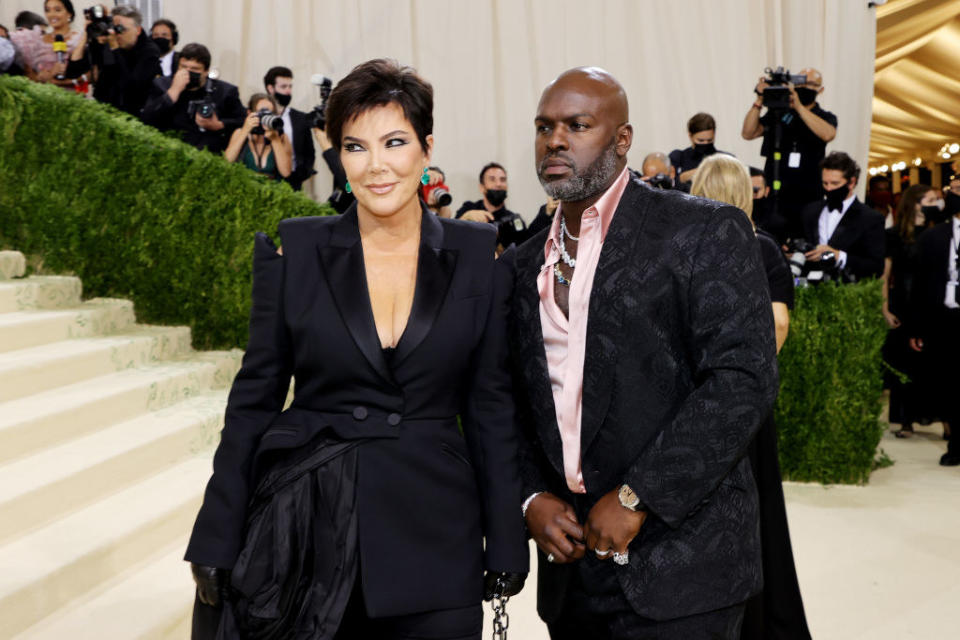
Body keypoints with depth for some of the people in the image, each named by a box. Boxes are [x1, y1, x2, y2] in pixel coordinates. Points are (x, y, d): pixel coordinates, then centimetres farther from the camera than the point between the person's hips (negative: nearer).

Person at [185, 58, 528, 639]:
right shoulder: (294, 249, -1)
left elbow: (491, 407, 3)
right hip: (306, 527, 0)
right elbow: (255, 398, 2)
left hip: (432, 534, 1)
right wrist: (217, 543, 0)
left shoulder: (479, 258, -1)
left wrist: (505, 547, 2)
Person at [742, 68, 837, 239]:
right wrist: (759, 101, -9)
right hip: (773, 195, 1)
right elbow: (748, 133, 1)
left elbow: (827, 134, -16)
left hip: (807, 198, -1)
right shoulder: (777, 113, 11)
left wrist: (798, 106, -18)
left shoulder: (825, 117, 8)